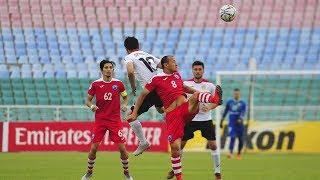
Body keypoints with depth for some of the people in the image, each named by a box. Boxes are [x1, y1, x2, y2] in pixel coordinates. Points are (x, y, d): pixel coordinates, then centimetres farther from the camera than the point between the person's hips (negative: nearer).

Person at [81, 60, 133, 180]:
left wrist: (124, 105, -5)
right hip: (100, 120, 0)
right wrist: (91, 106, -15)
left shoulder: (118, 83, 1)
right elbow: (88, 100, 7)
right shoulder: (95, 84, -1)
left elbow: (126, 97, 15)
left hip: (115, 120, 0)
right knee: (93, 148, -4)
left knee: (122, 148, -4)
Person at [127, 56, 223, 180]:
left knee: (196, 95, -27)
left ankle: (214, 98, -59)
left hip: (187, 109, 4)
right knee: (175, 147, -10)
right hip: (172, 115, -4)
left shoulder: (177, 75, 15)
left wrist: (197, 94, 33)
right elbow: (142, 95, 2)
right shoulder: (157, 79, -2)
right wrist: (134, 113, -3)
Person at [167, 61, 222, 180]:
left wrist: (209, 107, -15)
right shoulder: (186, 84, 0)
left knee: (213, 145, -5)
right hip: (190, 119, 1)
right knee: (180, 144, 2)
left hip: (206, 119, -1)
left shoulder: (209, 85, -2)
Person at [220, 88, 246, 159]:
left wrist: (240, 119, -31)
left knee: (240, 139, 6)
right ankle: (230, 153, -25)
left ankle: (239, 153, 24)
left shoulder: (242, 103, 1)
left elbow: (243, 113, -12)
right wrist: (221, 121, 17)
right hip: (231, 123, 0)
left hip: (239, 123, 0)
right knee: (232, 137, -17)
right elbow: (225, 112, 16)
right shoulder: (229, 102, 7)